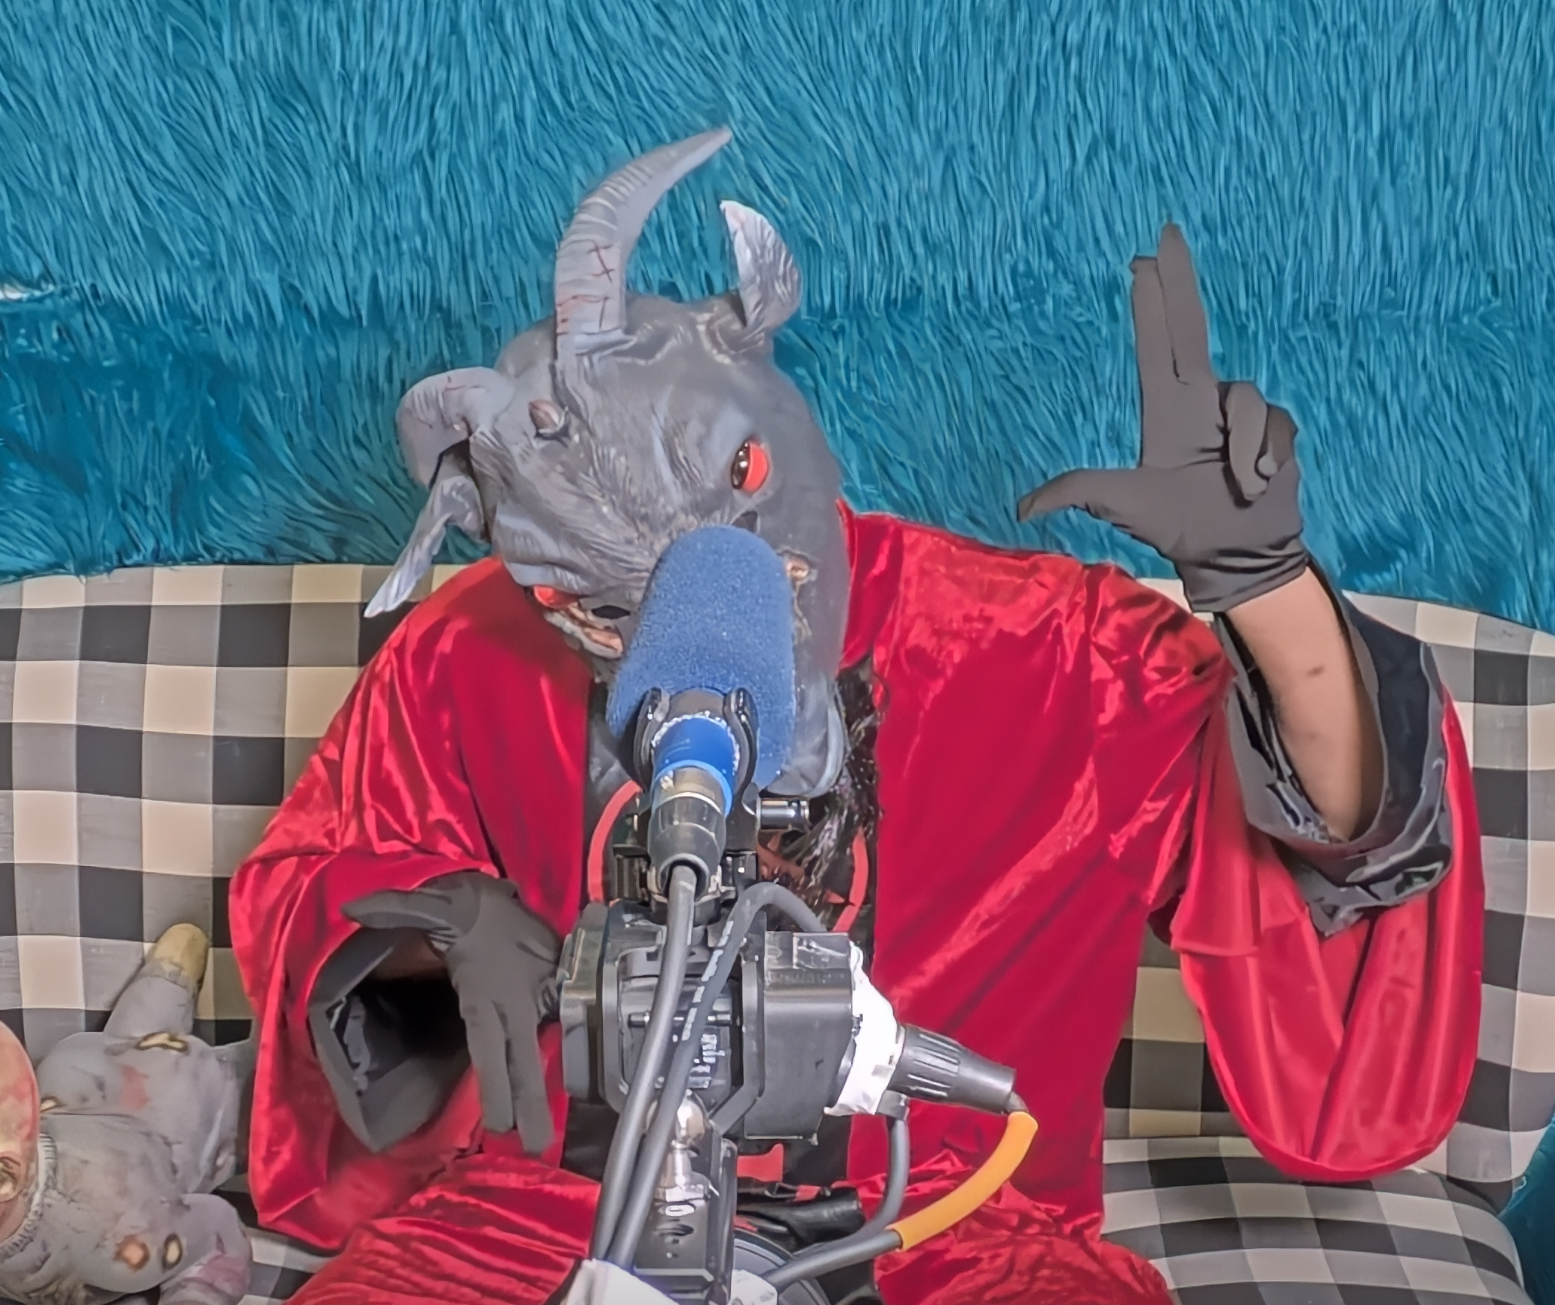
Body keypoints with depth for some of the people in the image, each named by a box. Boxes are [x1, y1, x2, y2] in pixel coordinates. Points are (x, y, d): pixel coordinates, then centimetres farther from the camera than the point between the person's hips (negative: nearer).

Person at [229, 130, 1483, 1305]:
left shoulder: (1033, 651, -11)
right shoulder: (472, 661, -6)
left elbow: (1351, 835, -12)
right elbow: (304, 883, 10)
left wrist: (1261, 578, -29)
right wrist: (448, 922, -13)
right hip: (559, 1199, 2)